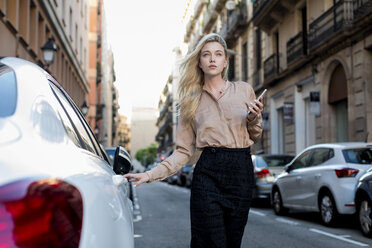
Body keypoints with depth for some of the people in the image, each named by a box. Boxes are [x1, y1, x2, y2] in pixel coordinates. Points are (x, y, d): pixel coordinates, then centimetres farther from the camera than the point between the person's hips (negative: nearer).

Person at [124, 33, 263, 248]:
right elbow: (184, 151, 6)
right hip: (208, 173, -1)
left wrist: (254, 119, -4)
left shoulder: (244, 90, 9)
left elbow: (255, 136, 18)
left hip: (242, 173, 1)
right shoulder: (192, 100, 9)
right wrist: (151, 174, -4)